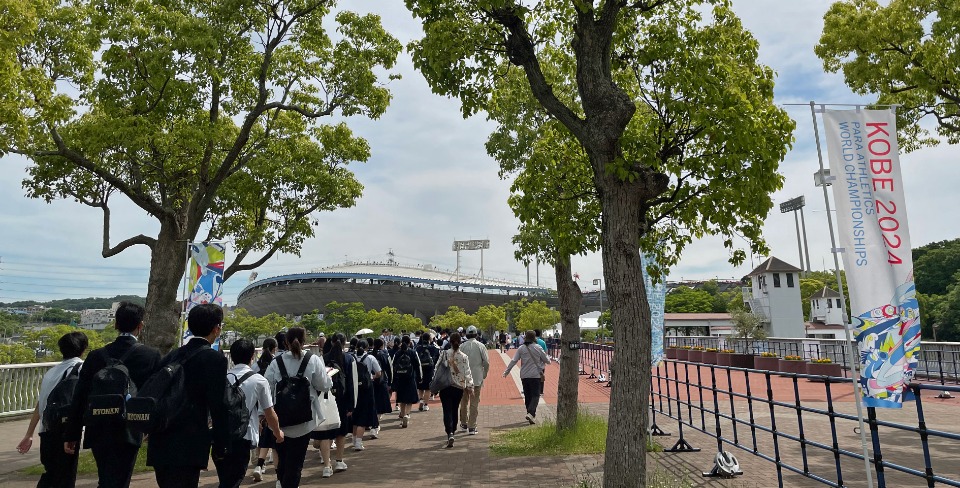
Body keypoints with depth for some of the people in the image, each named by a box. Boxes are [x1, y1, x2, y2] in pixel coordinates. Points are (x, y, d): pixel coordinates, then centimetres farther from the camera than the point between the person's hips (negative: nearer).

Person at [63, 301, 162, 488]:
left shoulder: (96, 355, 0)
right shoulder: (151, 355, -8)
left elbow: (79, 398, 2)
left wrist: (71, 435, 9)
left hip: (98, 433, 4)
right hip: (127, 435, -4)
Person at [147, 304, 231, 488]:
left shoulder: (173, 355, 10)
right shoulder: (215, 359, -11)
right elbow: (218, 406, -13)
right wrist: (221, 446, -4)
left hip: (160, 445, 8)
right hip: (188, 447, -7)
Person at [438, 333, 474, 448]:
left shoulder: (444, 354, -7)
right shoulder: (464, 357, -5)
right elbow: (467, 372, -7)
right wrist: (469, 385, -1)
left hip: (445, 387, -2)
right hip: (459, 388, 2)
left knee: (447, 411, -1)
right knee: (455, 410, 18)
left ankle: (450, 434, -18)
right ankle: (453, 431, 30)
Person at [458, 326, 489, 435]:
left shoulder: (462, 346, -3)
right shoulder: (481, 346, -5)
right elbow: (486, 362, -6)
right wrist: (484, 374, 8)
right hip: (477, 377, -1)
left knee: (464, 401, 17)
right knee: (475, 402, 3)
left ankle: (464, 423, 29)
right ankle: (472, 427, 3)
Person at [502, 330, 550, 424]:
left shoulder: (521, 348, -1)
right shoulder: (538, 348, -4)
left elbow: (513, 361, -5)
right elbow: (547, 360, 3)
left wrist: (506, 371, 0)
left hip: (524, 376, 3)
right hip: (535, 375, -2)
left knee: (527, 395, 15)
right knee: (535, 395, 0)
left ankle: (530, 414, 23)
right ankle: (531, 413, -19)